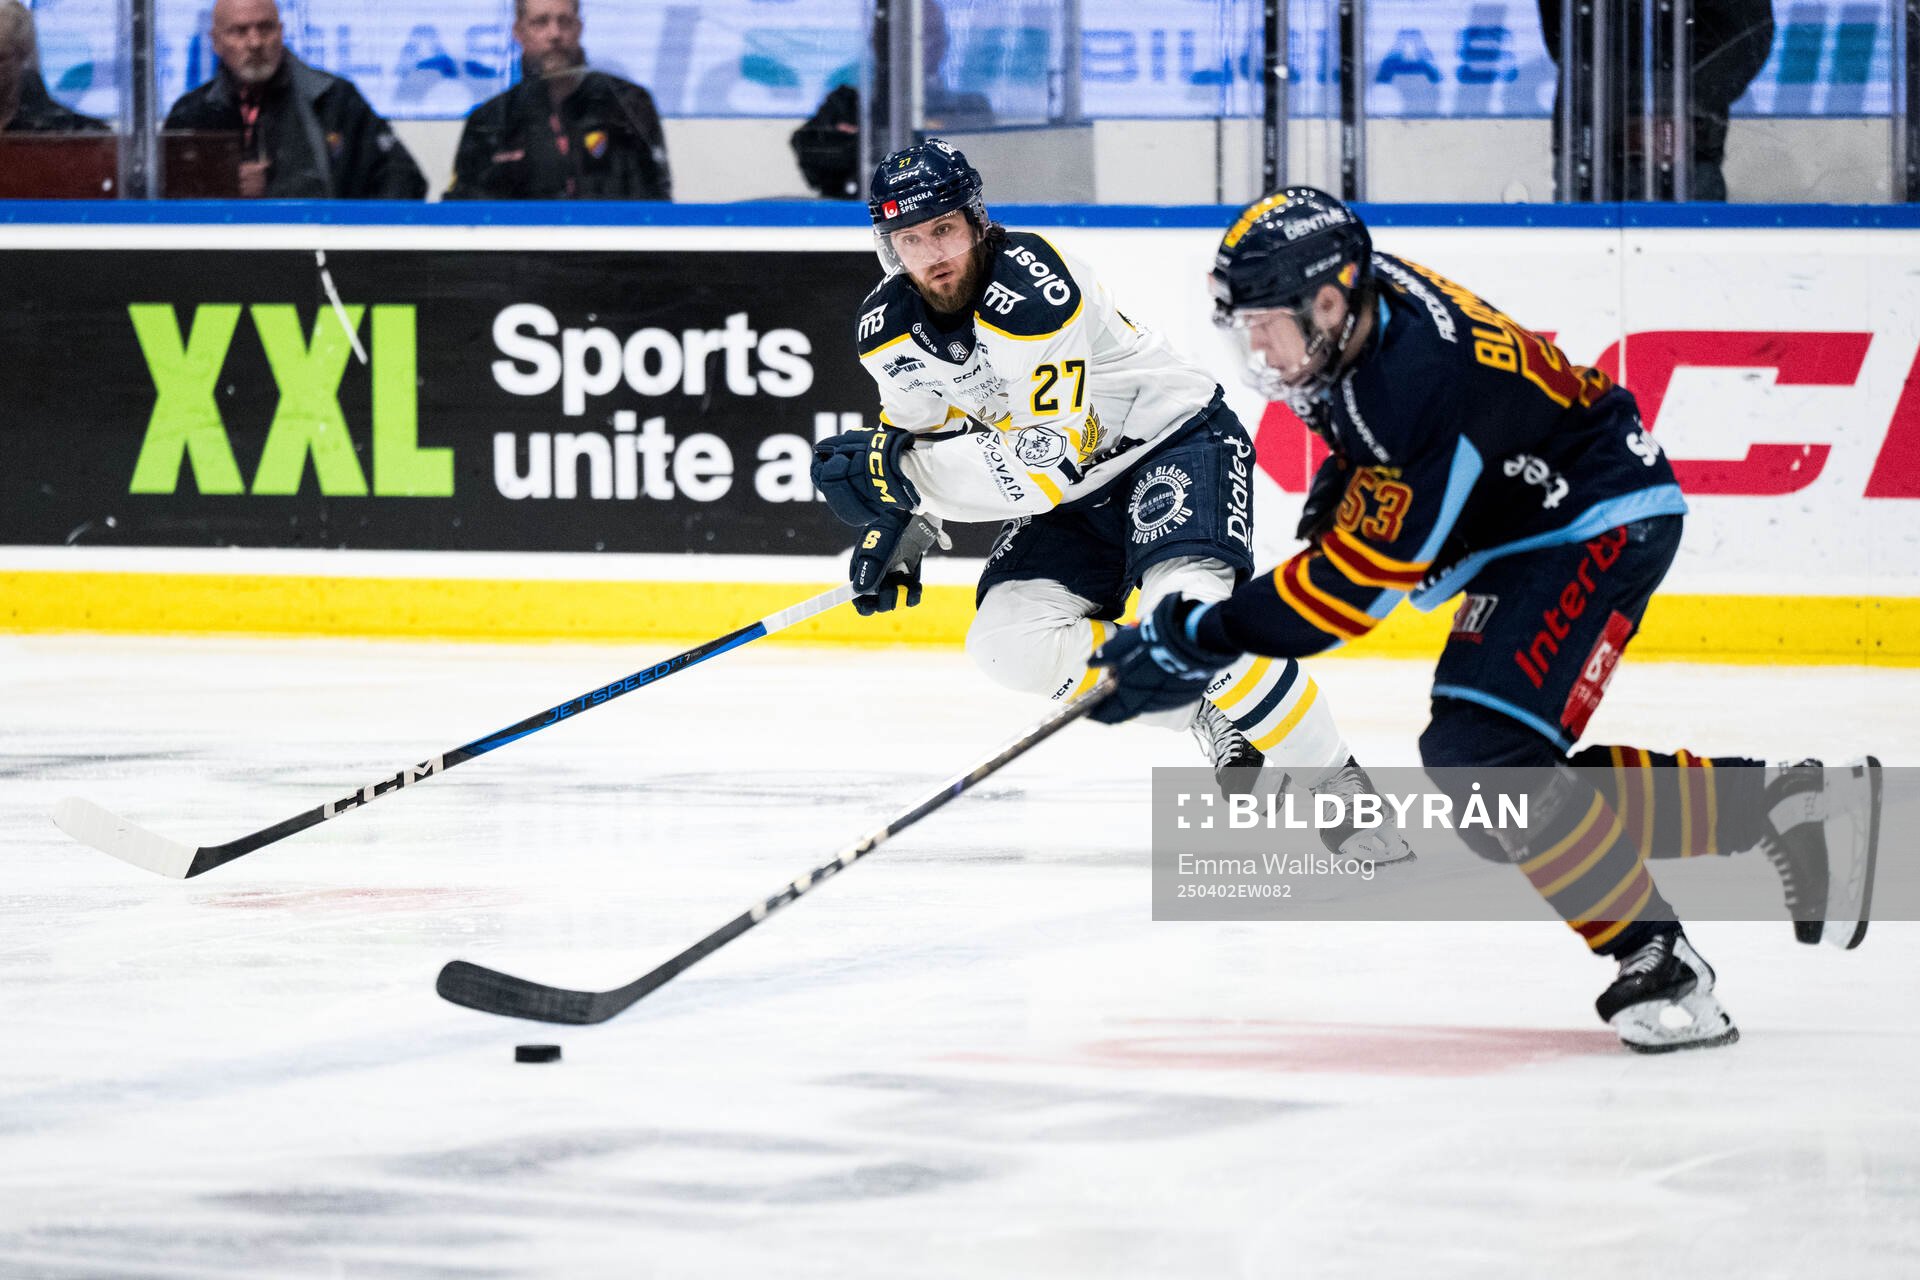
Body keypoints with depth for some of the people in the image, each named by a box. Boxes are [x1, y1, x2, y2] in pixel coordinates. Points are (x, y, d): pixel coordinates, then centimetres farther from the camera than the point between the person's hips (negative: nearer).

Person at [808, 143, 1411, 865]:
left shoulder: (1036, 291, -31)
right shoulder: (889, 330, -8)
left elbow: (1051, 463, -35)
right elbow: (912, 432, 15)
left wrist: (894, 467, -36)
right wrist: (883, 526, -1)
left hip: (1175, 440, -8)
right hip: (1078, 500, 8)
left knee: (1185, 611, -32)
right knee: (1008, 641, -13)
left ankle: (1338, 789, -21)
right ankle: (1211, 716, 2)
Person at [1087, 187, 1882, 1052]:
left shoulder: (1423, 384, -34)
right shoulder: (1355, 293, -7)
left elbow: (1360, 577, -30)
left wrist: (1204, 639, -28)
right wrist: (1344, 481, 9)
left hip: (1601, 523, -10)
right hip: (1523, 529, 11)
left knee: (1487, 760, -24)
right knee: (1498, 775, 8)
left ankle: (1658, 966, -14)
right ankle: (1782, 802, 17)